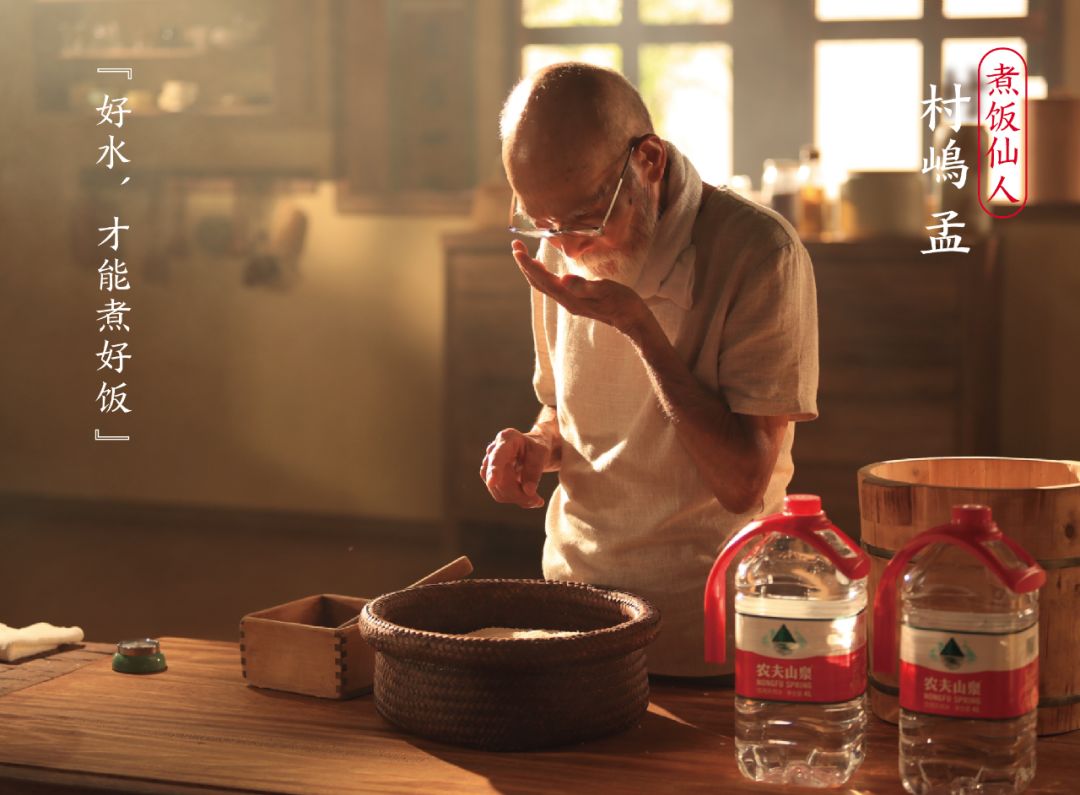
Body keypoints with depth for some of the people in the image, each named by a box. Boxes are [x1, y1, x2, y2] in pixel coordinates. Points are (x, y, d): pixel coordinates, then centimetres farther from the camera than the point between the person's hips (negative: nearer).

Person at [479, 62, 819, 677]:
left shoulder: (757, 253, -13)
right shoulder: (559, 250, 6)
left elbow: (743, 486, -16)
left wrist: (636, 324, -19)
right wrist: (537, 447, -1)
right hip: (574, 616, 3)